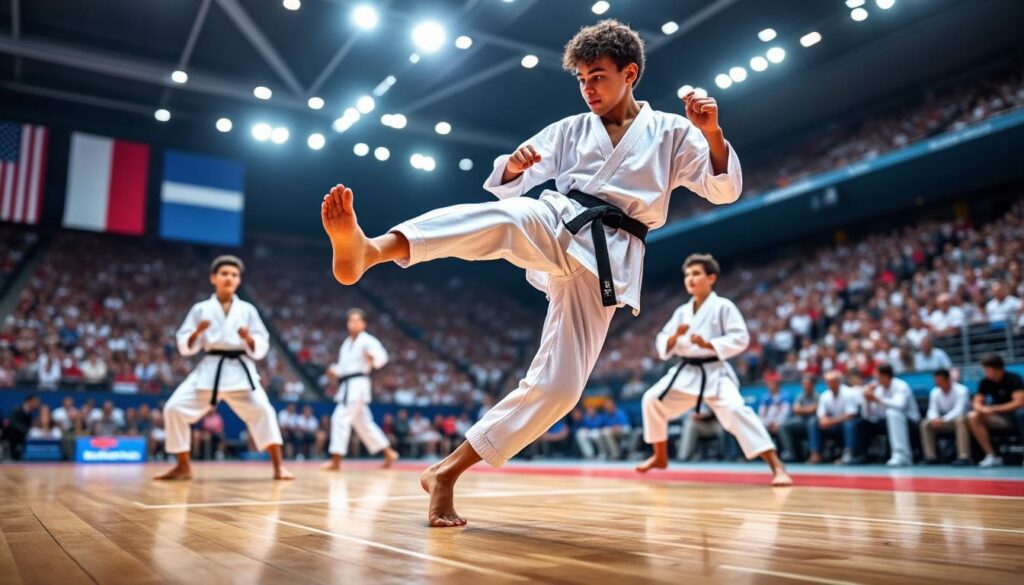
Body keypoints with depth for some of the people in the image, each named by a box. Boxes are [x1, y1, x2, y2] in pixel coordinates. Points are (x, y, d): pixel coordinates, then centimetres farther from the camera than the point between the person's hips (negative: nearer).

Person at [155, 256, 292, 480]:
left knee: (262, 410, -20)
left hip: (239, 370, -1)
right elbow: (185, 347, 4)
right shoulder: (201, 309, 5)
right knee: (174, 408, -8)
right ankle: (183, 467, 10)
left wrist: (248, 338, -17)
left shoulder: (247, 310, 4)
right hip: (210, 369, 2)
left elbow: (260, 349, 4)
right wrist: (197, 332, -15)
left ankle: (278, 466, -10)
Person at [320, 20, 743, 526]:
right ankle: (366, 251, -61)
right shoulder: (570, 130, 17)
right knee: (502, 218, -36)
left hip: (607, 259, -1)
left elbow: (724, 191, 2)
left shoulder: (672, 132, 11)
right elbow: (503, 185, 13)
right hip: (554, 226, 1)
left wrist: (713, 133, -16)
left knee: (559, 386, -9)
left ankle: (448, 471, 1)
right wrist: (514, 165, -12)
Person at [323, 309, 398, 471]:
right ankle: (388, 453, 22)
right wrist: (335, 372, 7)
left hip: (357, 384, -9)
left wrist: (373, 358, -44)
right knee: (363, 423, 14)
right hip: (347, 385, 9)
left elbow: (382, 355, -21)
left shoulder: (367, 340, -7)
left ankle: (336, 460, -11)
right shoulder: (347, 343, 20)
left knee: (340, 417, -15)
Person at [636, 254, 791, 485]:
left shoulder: (723, 306, -6)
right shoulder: (681, 312, 10)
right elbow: (663, 346, 9)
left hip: (714, 373, -6)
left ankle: (777, 467, -22)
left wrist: (708, 344, -23)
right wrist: (675, 337, -13)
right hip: (686, 373, 6)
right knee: (652, 401, 1)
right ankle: (660, 457, 22)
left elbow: (740, 338, -13)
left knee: (735, 410, -27)